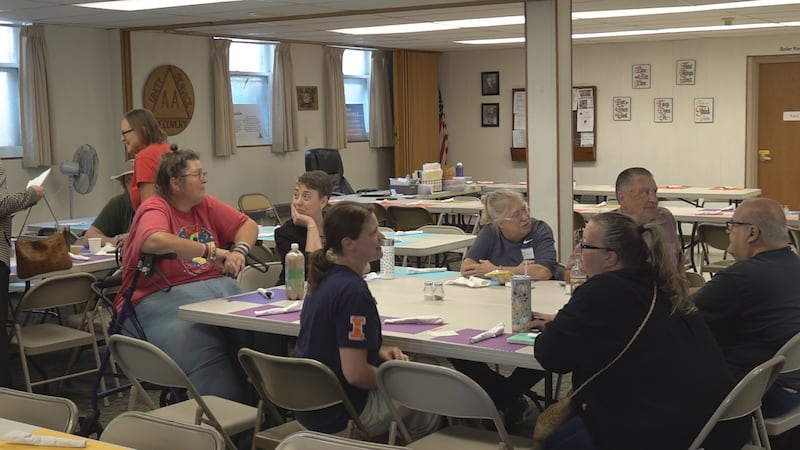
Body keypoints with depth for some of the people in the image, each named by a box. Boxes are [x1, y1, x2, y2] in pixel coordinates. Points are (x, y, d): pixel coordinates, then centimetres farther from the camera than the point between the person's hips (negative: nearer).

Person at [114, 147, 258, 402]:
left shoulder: (205, 205, 15)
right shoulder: (154, 209, -5)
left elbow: (248, 225, 21)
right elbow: (155, 241, -28)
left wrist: (239, 250, -2)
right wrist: (212, 251, -24)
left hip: (216, 285, 6)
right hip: (163, 297, -6)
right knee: (207, 350, -32)